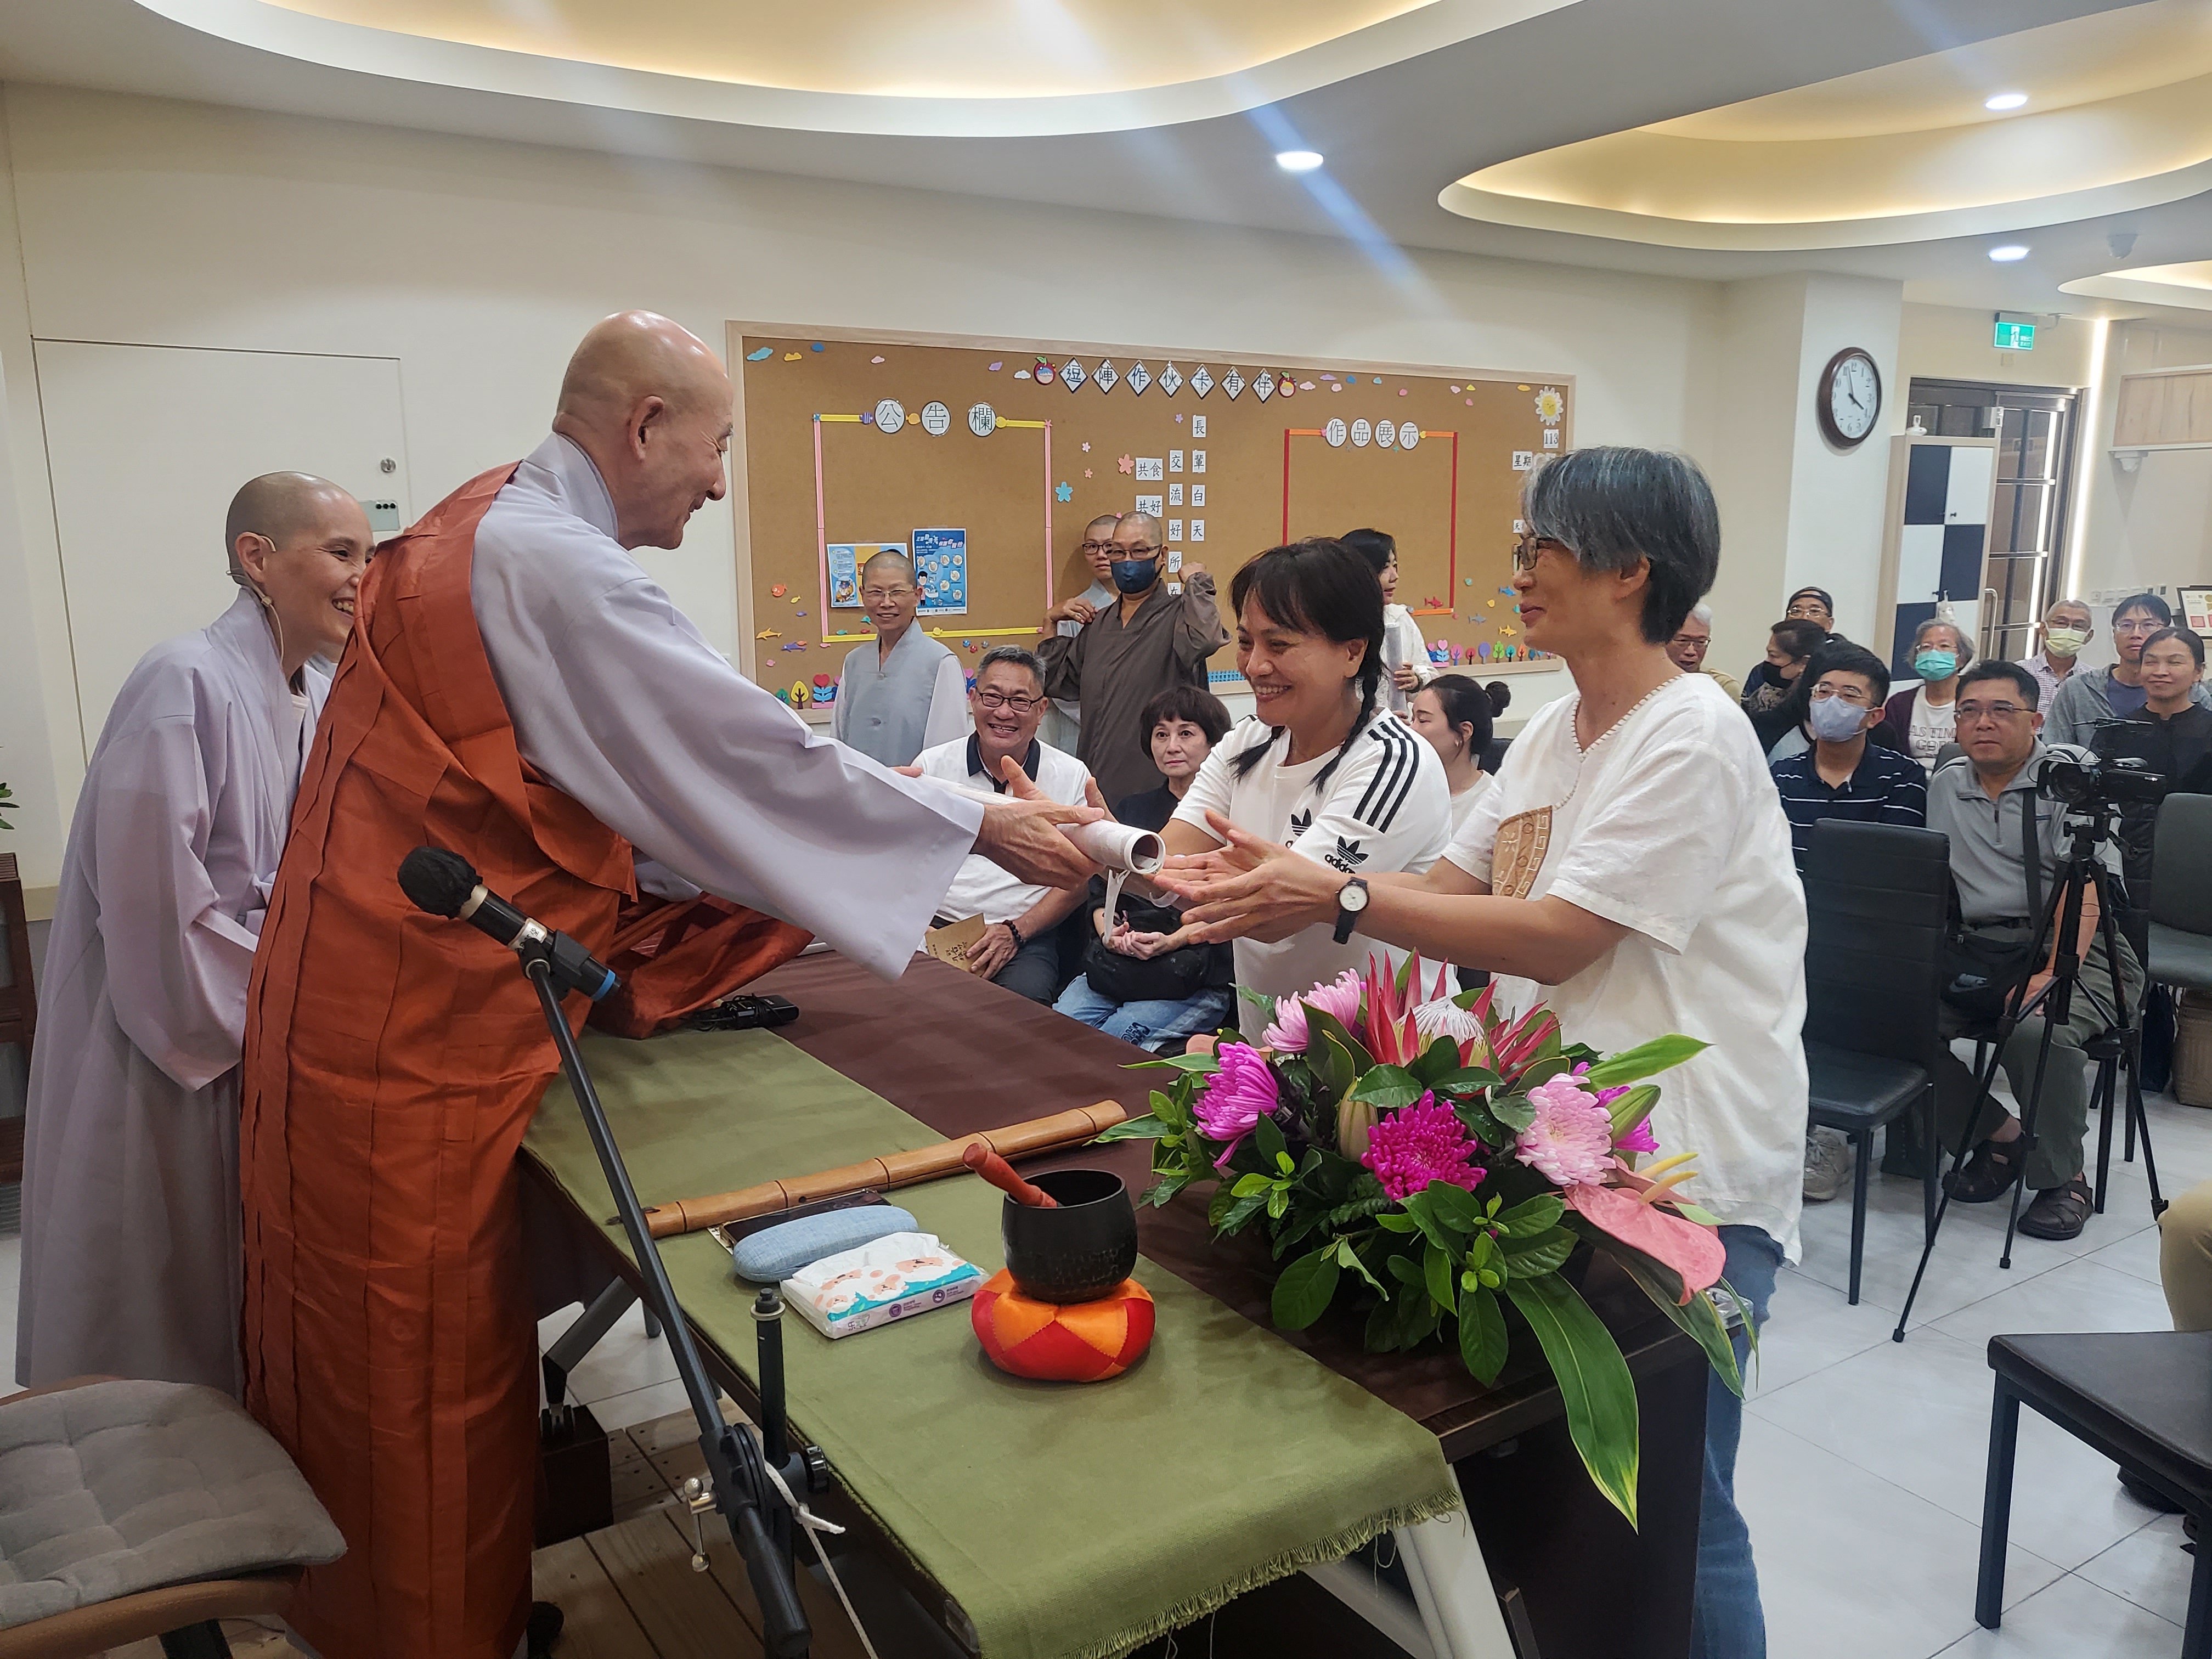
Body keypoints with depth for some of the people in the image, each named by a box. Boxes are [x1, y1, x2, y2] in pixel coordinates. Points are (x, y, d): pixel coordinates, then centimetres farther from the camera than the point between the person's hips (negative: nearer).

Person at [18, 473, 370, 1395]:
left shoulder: (322, 699, 4)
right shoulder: (186, 685, -20)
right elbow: (158, 911, -22)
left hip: (265, 1045, 7)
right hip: (163, 1051, -7)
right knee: (154, 1330, 8)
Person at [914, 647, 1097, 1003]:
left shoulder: (1071, 776, 6)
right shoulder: (931, 765, 8)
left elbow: (1075, 880, 6)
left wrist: (1016, 931, -9)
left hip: (1027, 938, -1)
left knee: (1023, 994, -33)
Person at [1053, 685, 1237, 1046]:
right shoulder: (1130, 809, 23)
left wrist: (1171, 942, -20)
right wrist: (1109, 932, -3)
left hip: (1196, 975, -5)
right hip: (1116, 965, 5)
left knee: (1113, 1041, -30)